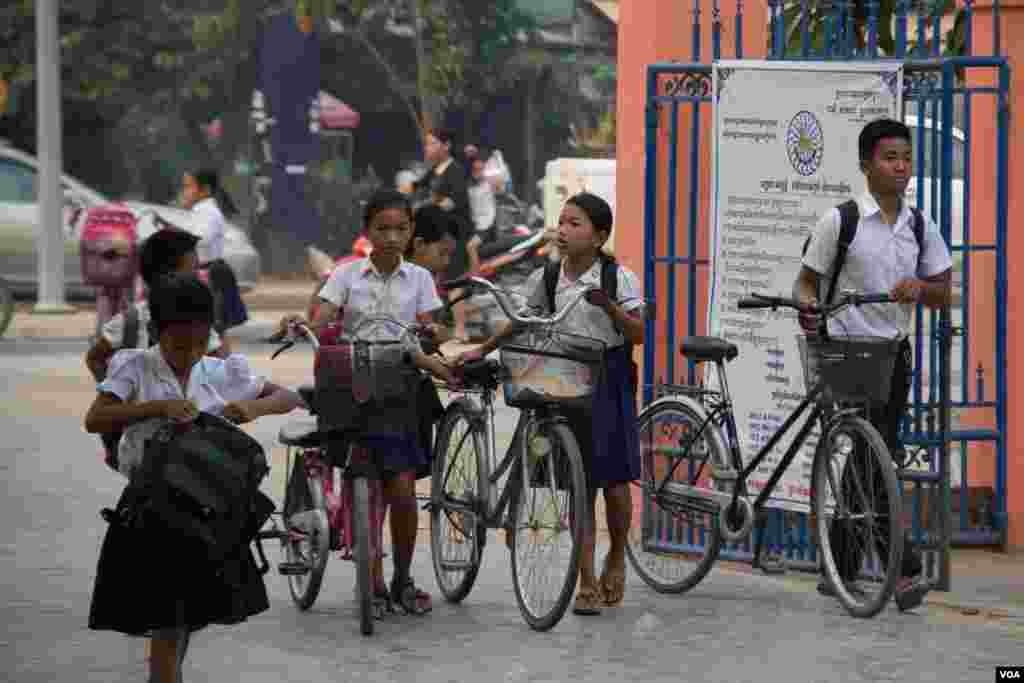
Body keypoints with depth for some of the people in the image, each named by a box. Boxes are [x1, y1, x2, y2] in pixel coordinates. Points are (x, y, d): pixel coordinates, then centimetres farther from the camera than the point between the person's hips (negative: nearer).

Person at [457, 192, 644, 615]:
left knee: (614, 481, 0)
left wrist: (608, 306, -25)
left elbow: (638, 334, -10)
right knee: (580, 487, 1)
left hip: (608, 383, -2)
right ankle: (587, 584, 4)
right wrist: (483, 350, 12)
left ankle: (616, 560, 26)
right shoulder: (545, 279, 3)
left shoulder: (619, 278, -6)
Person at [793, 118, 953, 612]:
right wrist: (807, 308, -20)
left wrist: (919, 287, -13)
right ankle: (904, 570, -16)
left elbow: (943, 294, 8)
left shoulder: (921, 228, 7)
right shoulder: (840, 221, -6)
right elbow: (807, 280, 1)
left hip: (894, 353, 5)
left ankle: (840, 570, 20)